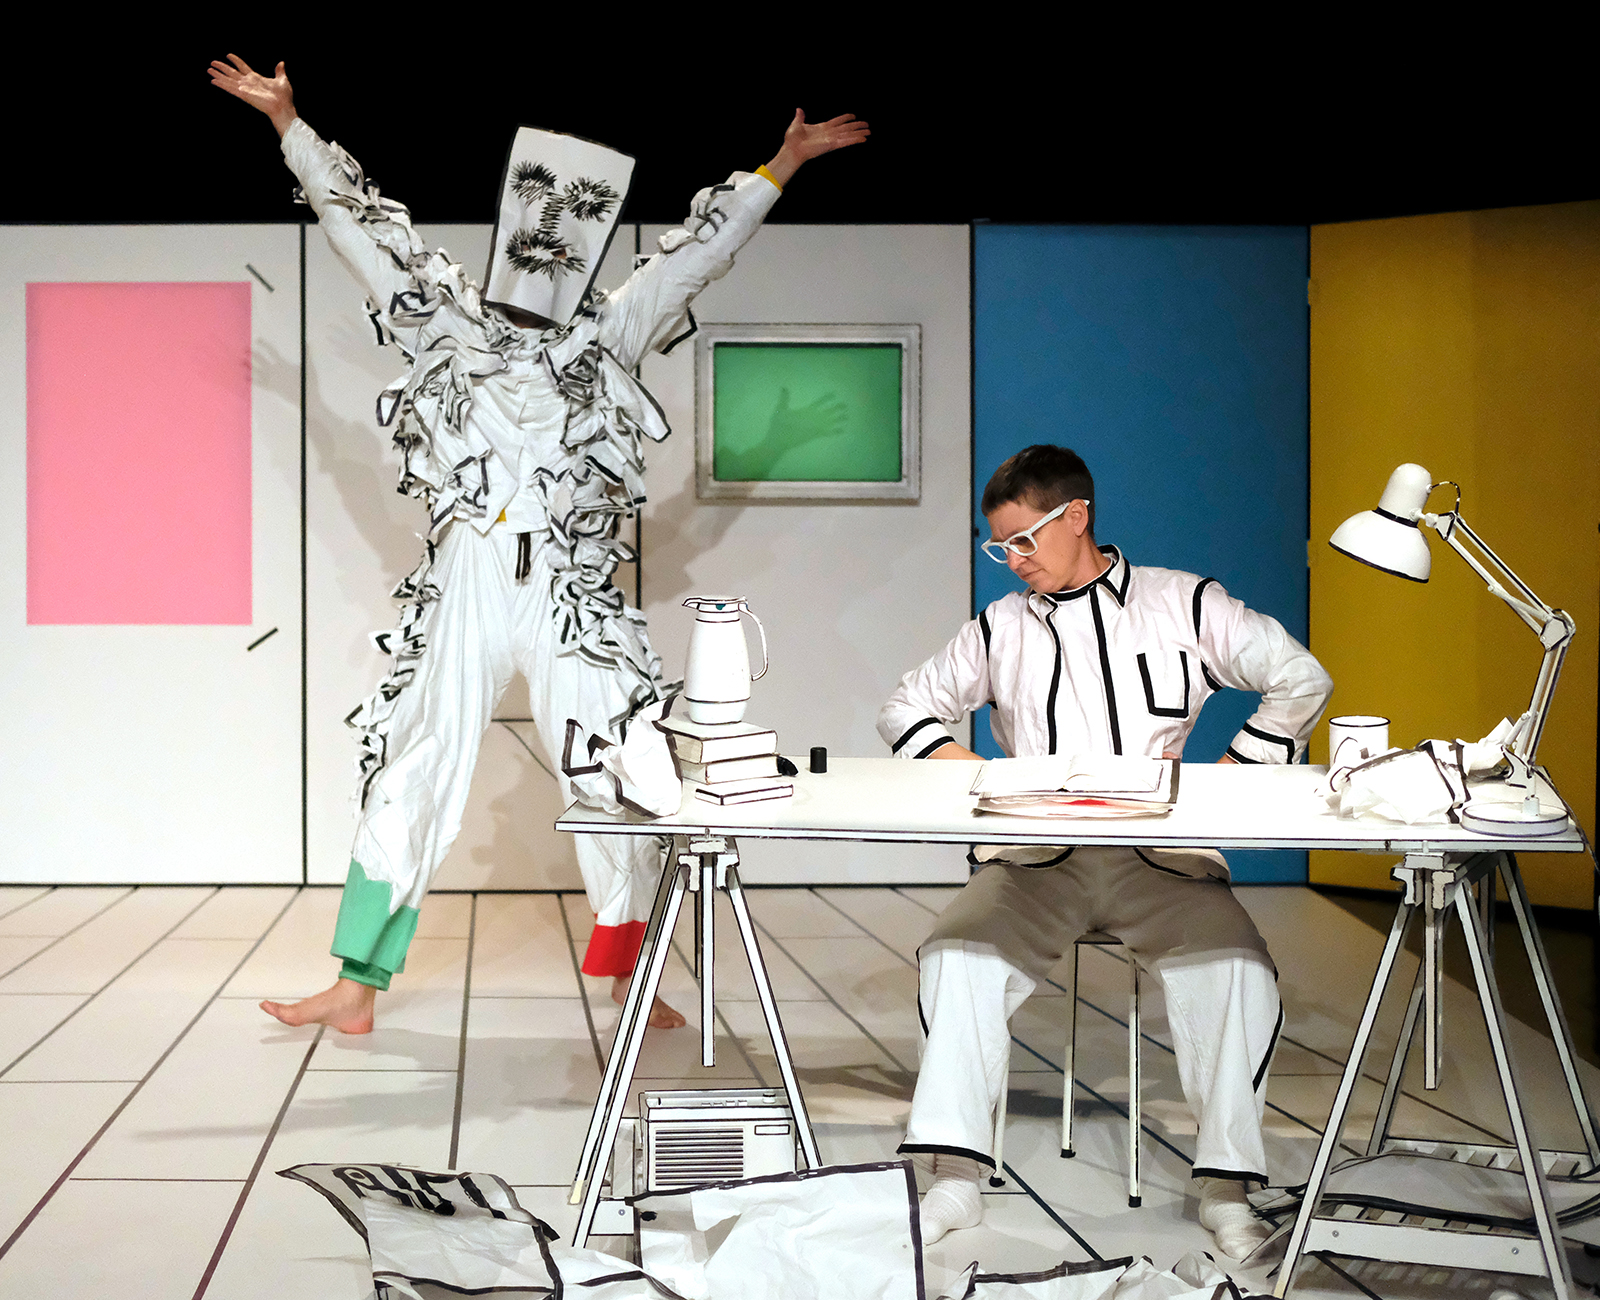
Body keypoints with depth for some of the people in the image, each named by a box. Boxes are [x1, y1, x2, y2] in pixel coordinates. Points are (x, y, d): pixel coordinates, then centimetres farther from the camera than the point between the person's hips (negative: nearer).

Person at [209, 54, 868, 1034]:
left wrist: (784, 162, 20)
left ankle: (630, 979, 12)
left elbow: (700, 249, 19)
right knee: (414, 779, 1)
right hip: (465, 594, 0)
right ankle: (358, 988, 6)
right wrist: (288, 122, 16)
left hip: (575, 602, 1)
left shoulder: (608, 338, 15)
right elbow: (363, 226, 16)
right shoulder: (448, 328, 14)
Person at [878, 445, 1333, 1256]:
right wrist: (972, 777, 1)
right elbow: (907, 708, 22)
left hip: (1161, 855, -2)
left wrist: (1224, 780, -4)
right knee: (955, 954, -26)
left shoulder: (1182, 604, 9)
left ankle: (1226, 1186, -20)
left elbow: (1300, 682, 6)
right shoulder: (1001, 629, 17)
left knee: (1236, 968, -29)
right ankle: (955, 1179, -27)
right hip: (1035, 860, 2)